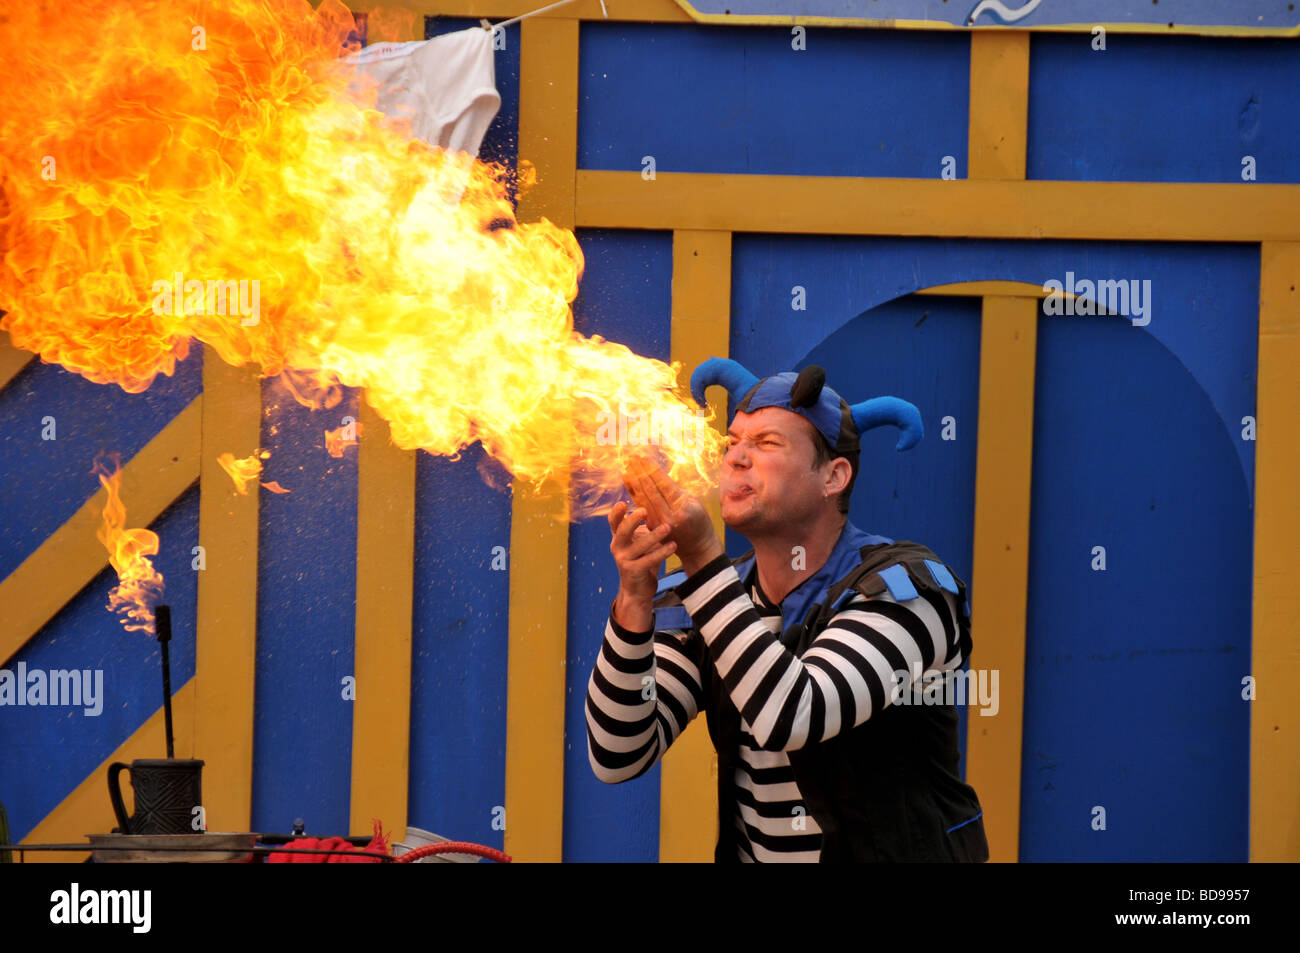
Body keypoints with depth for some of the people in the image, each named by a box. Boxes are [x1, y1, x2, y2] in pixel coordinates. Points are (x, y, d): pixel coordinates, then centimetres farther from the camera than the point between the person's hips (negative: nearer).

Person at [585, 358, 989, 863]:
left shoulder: (903, 589, -9)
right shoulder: (707, 599, 4)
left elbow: (792, 718, -23)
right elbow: (618, 757, -5)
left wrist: (701, 558, -24)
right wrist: (635, 598, -16)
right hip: (750, 852, 3)